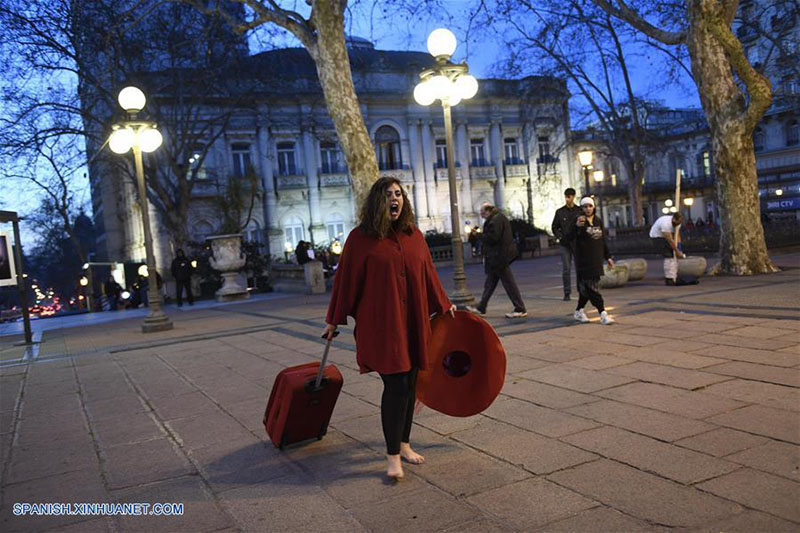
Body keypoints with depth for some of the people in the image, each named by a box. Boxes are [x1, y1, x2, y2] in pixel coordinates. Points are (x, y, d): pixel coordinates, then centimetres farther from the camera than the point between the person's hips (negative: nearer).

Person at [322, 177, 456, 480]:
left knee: (409, 384, 11)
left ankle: (403, 443, 28)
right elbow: (346, 279, -2)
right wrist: (334, 320, 2)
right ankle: (393, 454, 5)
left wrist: (444, 305, 21)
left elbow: (428, 273, 17)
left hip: (413, 321, 5)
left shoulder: (413, 235, 8)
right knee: (396, 385, -7)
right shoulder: (360, 238, -5)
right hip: (380, 323, -5)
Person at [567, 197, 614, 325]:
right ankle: (603, 314, -12)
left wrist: (607, 257, 21)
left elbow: (602, 240, 20)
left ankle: (579, 311, 25)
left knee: (586, 287, 11)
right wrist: (577, 226, -39)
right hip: (583, 260, -6)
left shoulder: (598, 221, 11)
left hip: (596, 260, 6)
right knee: (592, 287, -9)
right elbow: (571, 237, -20)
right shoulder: (580, 221, -7)